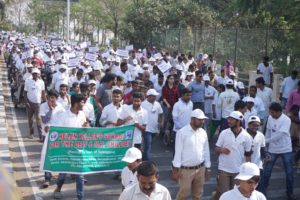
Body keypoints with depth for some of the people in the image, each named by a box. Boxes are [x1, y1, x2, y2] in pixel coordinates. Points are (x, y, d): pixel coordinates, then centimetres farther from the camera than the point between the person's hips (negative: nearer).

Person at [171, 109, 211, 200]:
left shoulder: (203, 133, 3)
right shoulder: (182, 132, -12)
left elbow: (206, 151, 9)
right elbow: (178, 152, -11)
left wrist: (208, 167, 11)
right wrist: (176, 169, -11)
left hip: (200, 168, 5)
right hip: (186, 169, -5)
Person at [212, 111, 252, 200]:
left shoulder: (246, 137, -5)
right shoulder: (224, 133, -5)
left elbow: (248, 155, 2)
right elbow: (216, 148, 1)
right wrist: (221, 150, -22)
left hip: (239, 170, 1)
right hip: (224, 169, -1)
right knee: (222, 192, -2)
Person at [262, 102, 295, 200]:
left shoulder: (286, 120, -20)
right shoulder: (270, 118, -3)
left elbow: (280, 135, -26)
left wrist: (266, 141, -24)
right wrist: (266, 144, 7)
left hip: (286, 149, -3)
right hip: (272, 149, 4)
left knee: (289, 172, 6)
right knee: (267, 171, 7)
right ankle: (263, 189, 22)